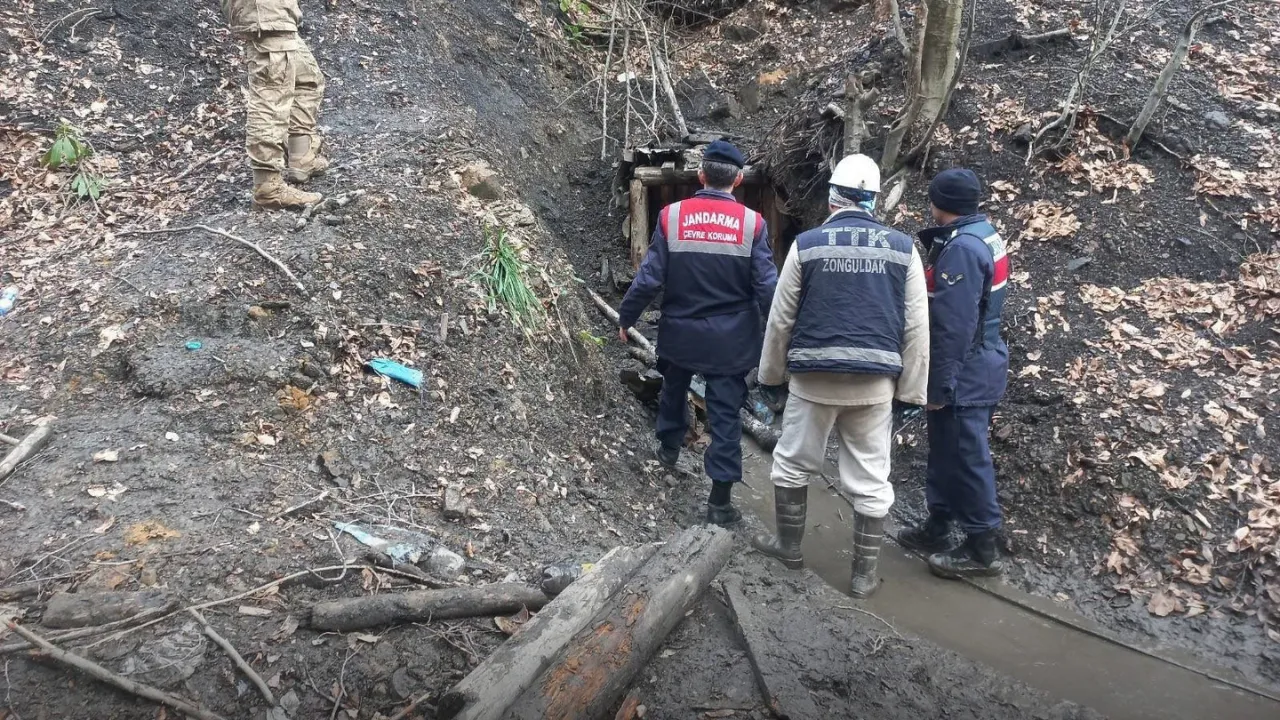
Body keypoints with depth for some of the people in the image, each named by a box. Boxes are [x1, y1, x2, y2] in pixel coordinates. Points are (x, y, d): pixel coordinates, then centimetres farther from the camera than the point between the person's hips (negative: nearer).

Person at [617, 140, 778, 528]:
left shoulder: (672, 216, -9)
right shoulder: (752, 223, -10)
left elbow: (649, 278, -7)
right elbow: (767, 288, -11)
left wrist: (626, 317, 7)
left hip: (680, 332, 2)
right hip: (731, 339, -1)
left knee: (674, 388, 28)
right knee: (725, 413, 4)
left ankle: (669, 447, 49)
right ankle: (720, 499, 5)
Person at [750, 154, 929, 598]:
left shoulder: (807, 244, -3)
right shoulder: (903, 248, 2)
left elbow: (781, 318, 0)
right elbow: (916, 327, 2)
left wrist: (771, 373, 12)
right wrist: (911, 388, 8)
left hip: (814, 377, -1)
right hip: (875, 381, 1)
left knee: (793, 464, 18)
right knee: (870, 480, 9)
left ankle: (789, 546, 32)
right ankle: (865, 574, 16)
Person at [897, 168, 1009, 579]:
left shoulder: (961, 248, -21)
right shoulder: (982, 236, 11)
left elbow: (954, 327, -24)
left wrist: (939, 385, -20)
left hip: (963, 376, -10)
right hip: (976, 370, 10)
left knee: (966, 458, -1)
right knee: (946, 452, 18)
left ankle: (981, 549, 9)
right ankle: (937, 527, 31)